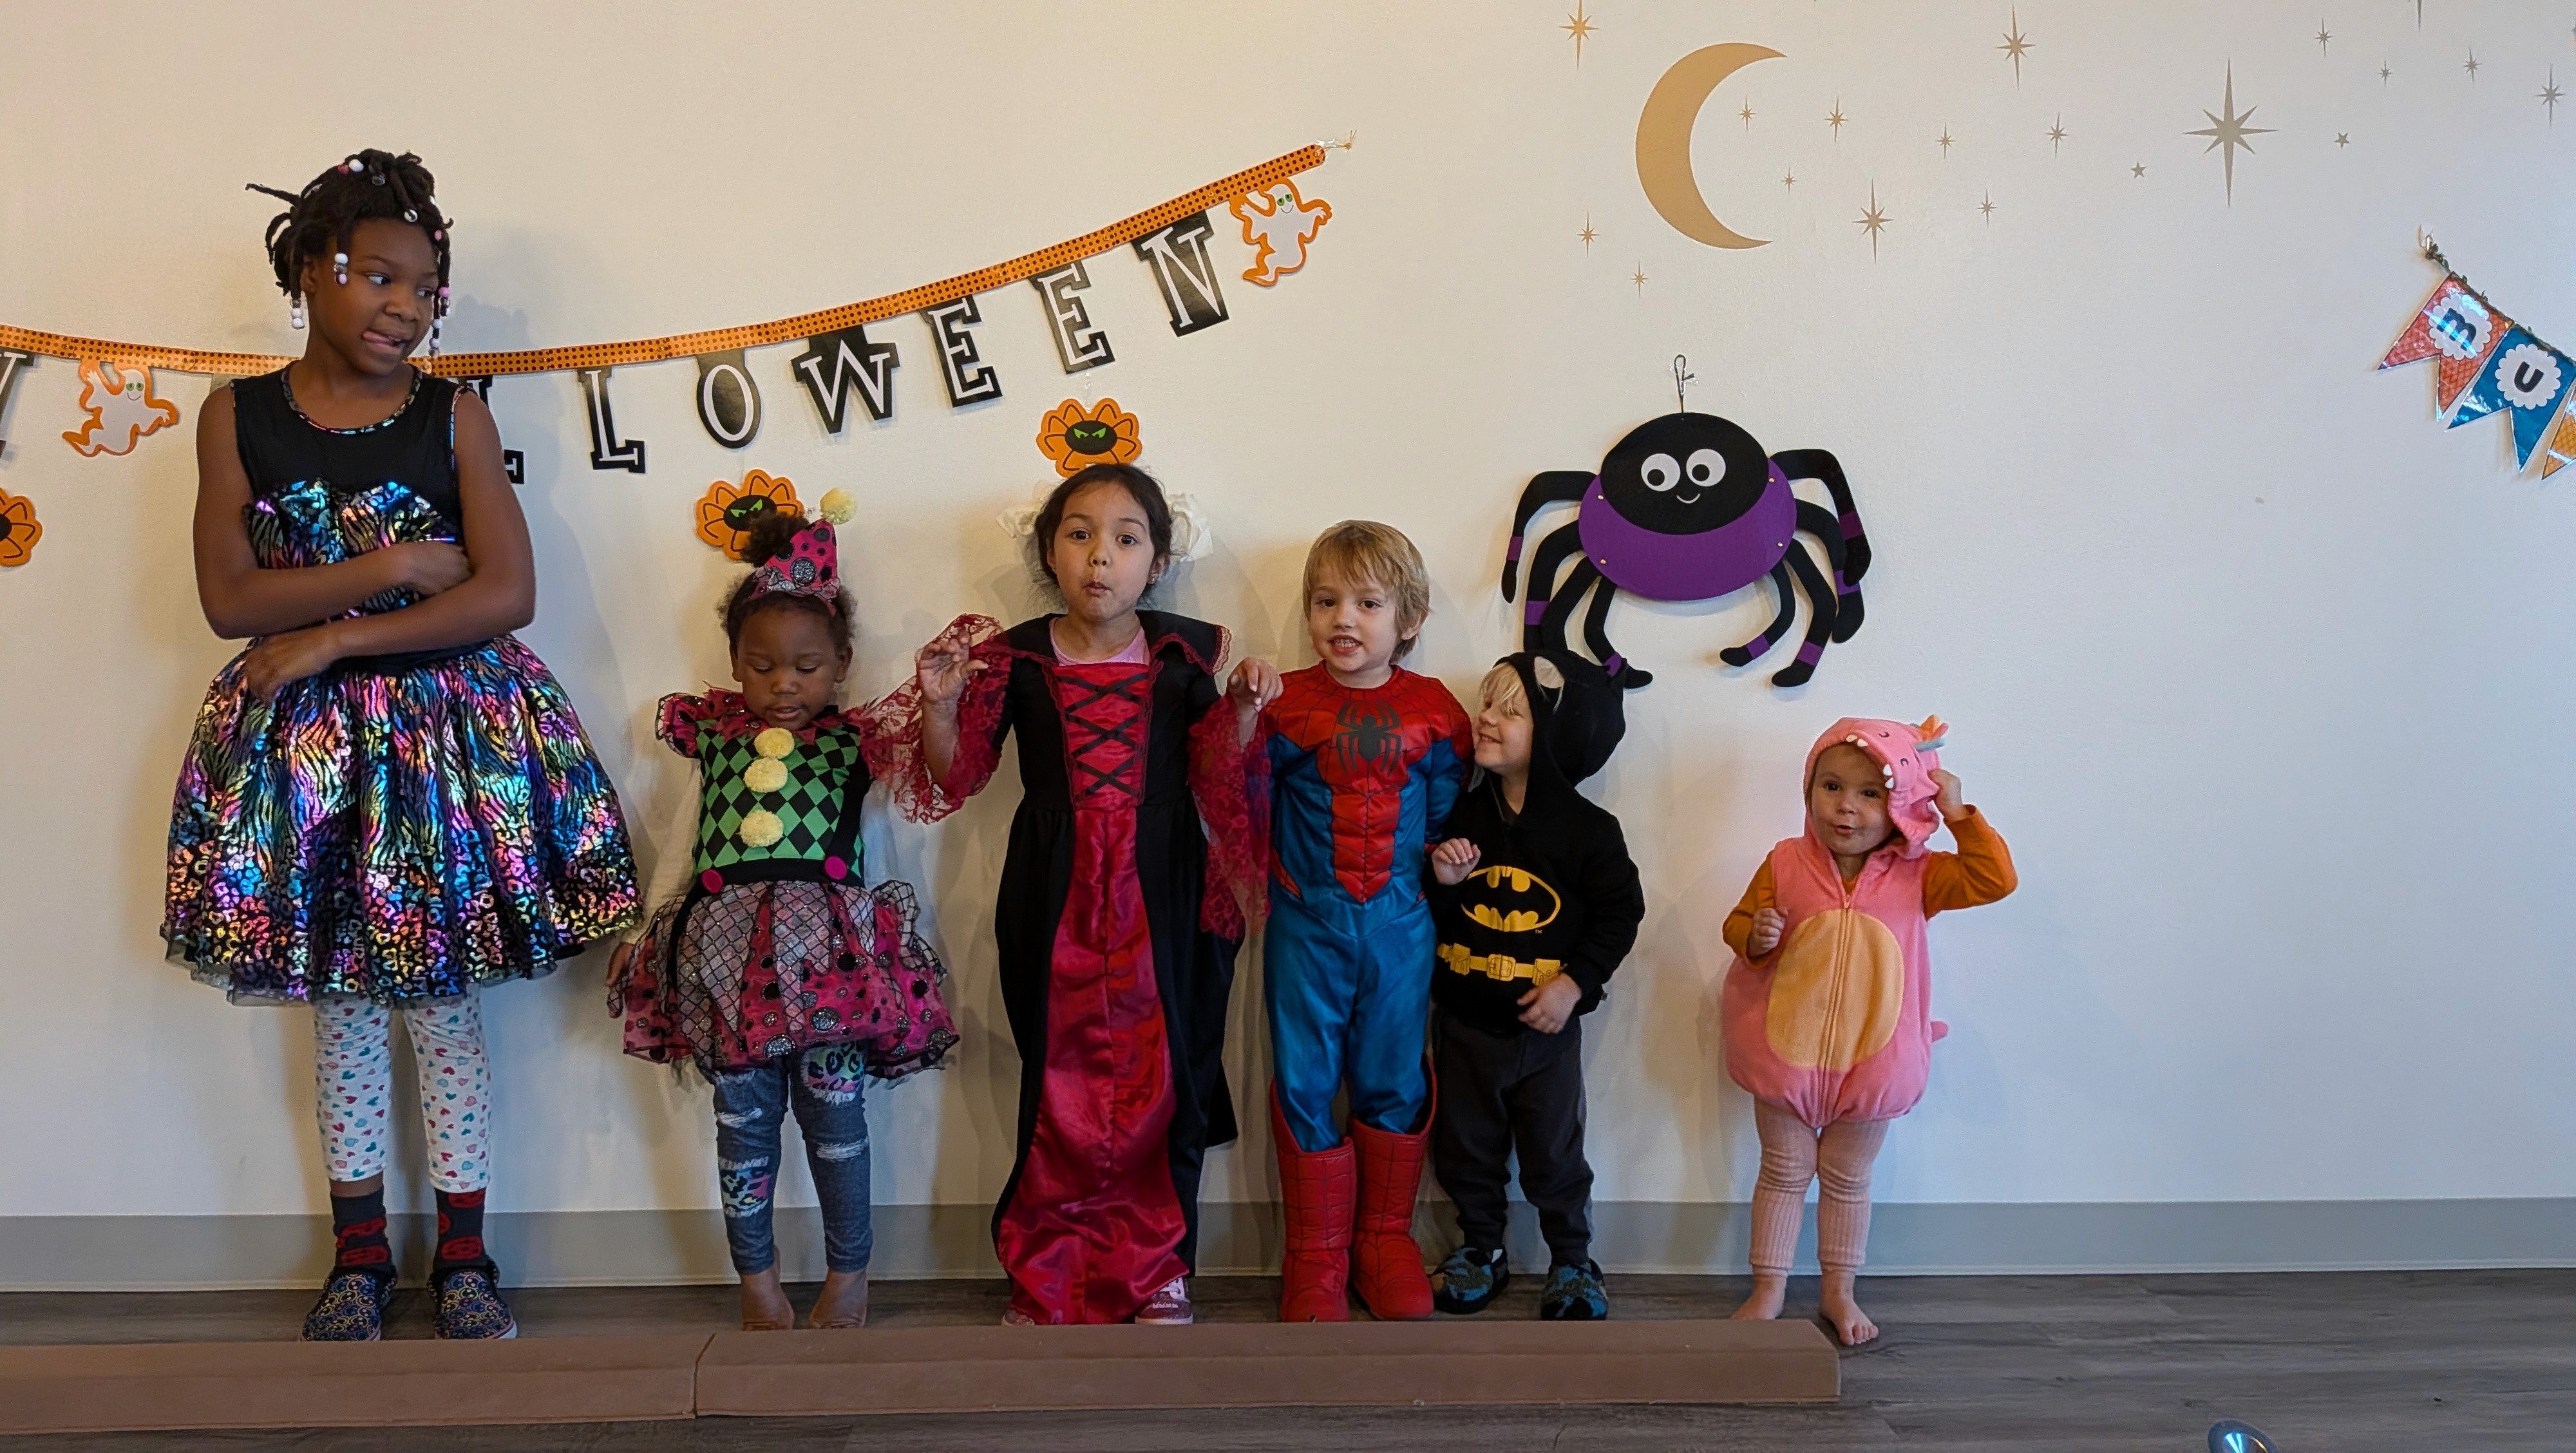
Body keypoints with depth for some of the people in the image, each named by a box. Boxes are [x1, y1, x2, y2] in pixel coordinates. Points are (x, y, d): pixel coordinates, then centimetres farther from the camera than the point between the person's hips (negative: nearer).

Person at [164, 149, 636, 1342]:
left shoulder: (455, 418, -3)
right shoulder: (238, 416, 0)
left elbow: (506, 593, -11)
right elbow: (229, 599, -7)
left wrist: (334, 635, -14)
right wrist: (392, 566, -14)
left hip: (449, 725, -1)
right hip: (301, 742, 1)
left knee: (444, 999, 5)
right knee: (335, 998, 10)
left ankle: (463, 1257, 18)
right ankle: (359, 1256, 24)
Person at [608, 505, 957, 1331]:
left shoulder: (854, 745, 5)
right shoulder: (713, 741, 11)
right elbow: (685, 844, 17)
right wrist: (638, 932, 17)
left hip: (827, 953, -2)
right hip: (726, 952, 2)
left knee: (834, 1115, 2)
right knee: (743, 1121, 8)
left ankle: (849, 1275, 18)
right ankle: (756, 1278, 23)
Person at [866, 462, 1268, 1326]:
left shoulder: (1185, 657, 0)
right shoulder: (1015, 660, -2)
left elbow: (1220, 784, 3)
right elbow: (955, 778, 5)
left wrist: (1242, 714, -13)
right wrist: (939, 705, -12)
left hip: (1160, 900, 0)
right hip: (1056, 900, 0)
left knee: (1161, 1081, 4)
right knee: (1060, 1082, 5)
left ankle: (1157, 1269, 22)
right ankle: (1050, 1269, 22)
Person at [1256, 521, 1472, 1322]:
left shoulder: (1433, 711, 2)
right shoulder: (1286, 704, -3)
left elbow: (1448, 816, 10)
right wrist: (1243, 724, -16)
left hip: (1399, 926, 1)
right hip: (1306, 926, -1)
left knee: (1394, 1084, 11)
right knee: (1306, 1085, 4)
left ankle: (1385, 1240, 29)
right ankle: (1316, 1257, 19)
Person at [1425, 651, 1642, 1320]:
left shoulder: (1587, 829, -11)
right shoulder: (1462, 817, -2)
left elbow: (1619, 914, -7)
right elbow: (1432, 915, 6)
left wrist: (1574, 984, -14)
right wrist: (1443, 883, -16)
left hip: (1546, 1023, -3)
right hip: (1464, 1019, 3)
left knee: (1554, 1152, 8)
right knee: (1466, 1146, 14)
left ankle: (1572, 1262, 26)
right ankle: (1479, 1248, 33)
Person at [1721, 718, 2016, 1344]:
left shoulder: (1915, 876, -7)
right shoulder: (1786, 864, -8)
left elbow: (1994, 880, -13)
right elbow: (1737, 925, 0)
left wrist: (1960, 815, -16)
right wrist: (1755, 936, -22)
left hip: (1870, 1059, 1)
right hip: (1787, 1051, 0)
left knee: (1848, 1178, 16)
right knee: (1784, 1171, 13)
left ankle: (1839, 1291, 32)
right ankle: (1768, 1289, 24)